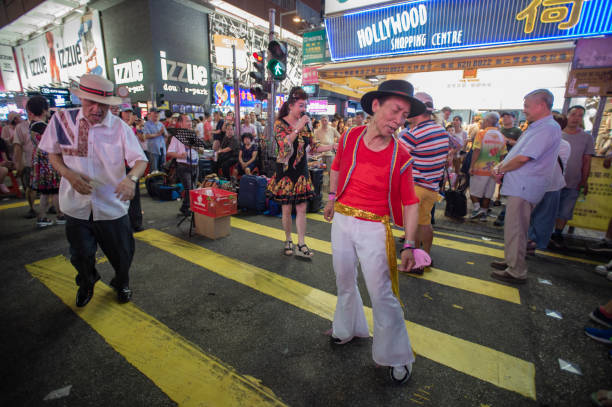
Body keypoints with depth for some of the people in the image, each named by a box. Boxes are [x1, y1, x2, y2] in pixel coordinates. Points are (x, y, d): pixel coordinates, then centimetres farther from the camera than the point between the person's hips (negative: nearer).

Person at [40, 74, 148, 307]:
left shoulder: (119, 127, -10)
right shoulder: (61, 120, -4)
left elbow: (140, 160, -13)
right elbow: (53, 154, 6)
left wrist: (131, 178, -35)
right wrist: (69, 175, -14)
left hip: (112, 205, -1)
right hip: (76, 203, 2)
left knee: (121, 253, 12)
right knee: (81, 255, 17)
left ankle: (121, 283, 44)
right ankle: (86, 284, 50)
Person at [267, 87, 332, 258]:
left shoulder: (305, 124, 8)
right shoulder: (280, 123, -5)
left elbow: (314, 148, 10)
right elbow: (284, 144, -22)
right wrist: (298, 128, -22)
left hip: (301, 171, 4)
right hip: (285, 171, -4)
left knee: (301, 209, 3)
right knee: (287, 209, 5)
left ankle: (301, 245, 9)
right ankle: (288, 240, 25)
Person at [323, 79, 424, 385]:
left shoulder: (401, 157, -11)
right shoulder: (349, 138, -5)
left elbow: (410, 203, -7)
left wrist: (409, 245, -13)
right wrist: (332, 198, 16)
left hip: (375, 229, -3)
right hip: (342, 221, 4)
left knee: (382, 295, 1)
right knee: (344, 282, 20)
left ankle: (397, 357, 25)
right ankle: (348, 328, 47)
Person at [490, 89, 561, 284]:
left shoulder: (547, 129, -16)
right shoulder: (537, 127, 17)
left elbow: (522, 158, -23)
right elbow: (518, 153, 21)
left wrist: (500, 169, -8)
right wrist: (502, 165, 3)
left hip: (524, 188, -10)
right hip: (519, 186, 10)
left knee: (516, 230, -4)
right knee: (513, 227, 18)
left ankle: (516, 272, 6)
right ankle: (511, 261, 32)